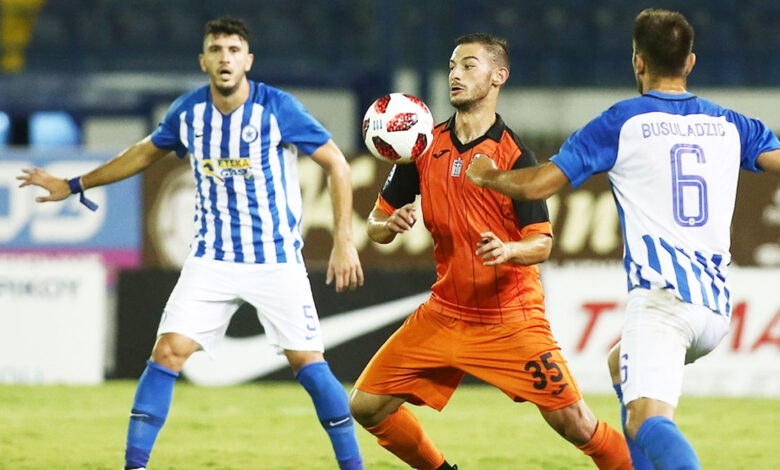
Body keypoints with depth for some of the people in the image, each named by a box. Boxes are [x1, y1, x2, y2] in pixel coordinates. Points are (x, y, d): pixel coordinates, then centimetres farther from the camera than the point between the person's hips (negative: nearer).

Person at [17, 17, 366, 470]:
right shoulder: (188, 112, 0)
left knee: (307, 360, -8)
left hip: (276, 259, -3)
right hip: (212, 259, 3)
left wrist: (344, 241, -14)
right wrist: (74, 185, 25)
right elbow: (146, 152, 20)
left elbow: (337, 164, -7)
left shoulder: (278, 108, -13)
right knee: (168, 351, -10)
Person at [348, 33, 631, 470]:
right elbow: (377, 224, 8)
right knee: (366, 405, -1)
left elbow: (542, 243, -12)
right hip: (444, 314, 5)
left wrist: (508, 250, -33)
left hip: (511, 318, -5)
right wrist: (391, 225, -16)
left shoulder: (514, 155, -10)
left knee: (572, 421, -15)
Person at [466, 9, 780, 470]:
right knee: (622, 365, 32)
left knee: (647, 419, -21)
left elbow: (536, 185, 3)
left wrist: (486, 175, 23)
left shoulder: (619, 125, 3)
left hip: (662, 296, -6)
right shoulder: (730, 126, 13)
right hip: (718, 308, 6)